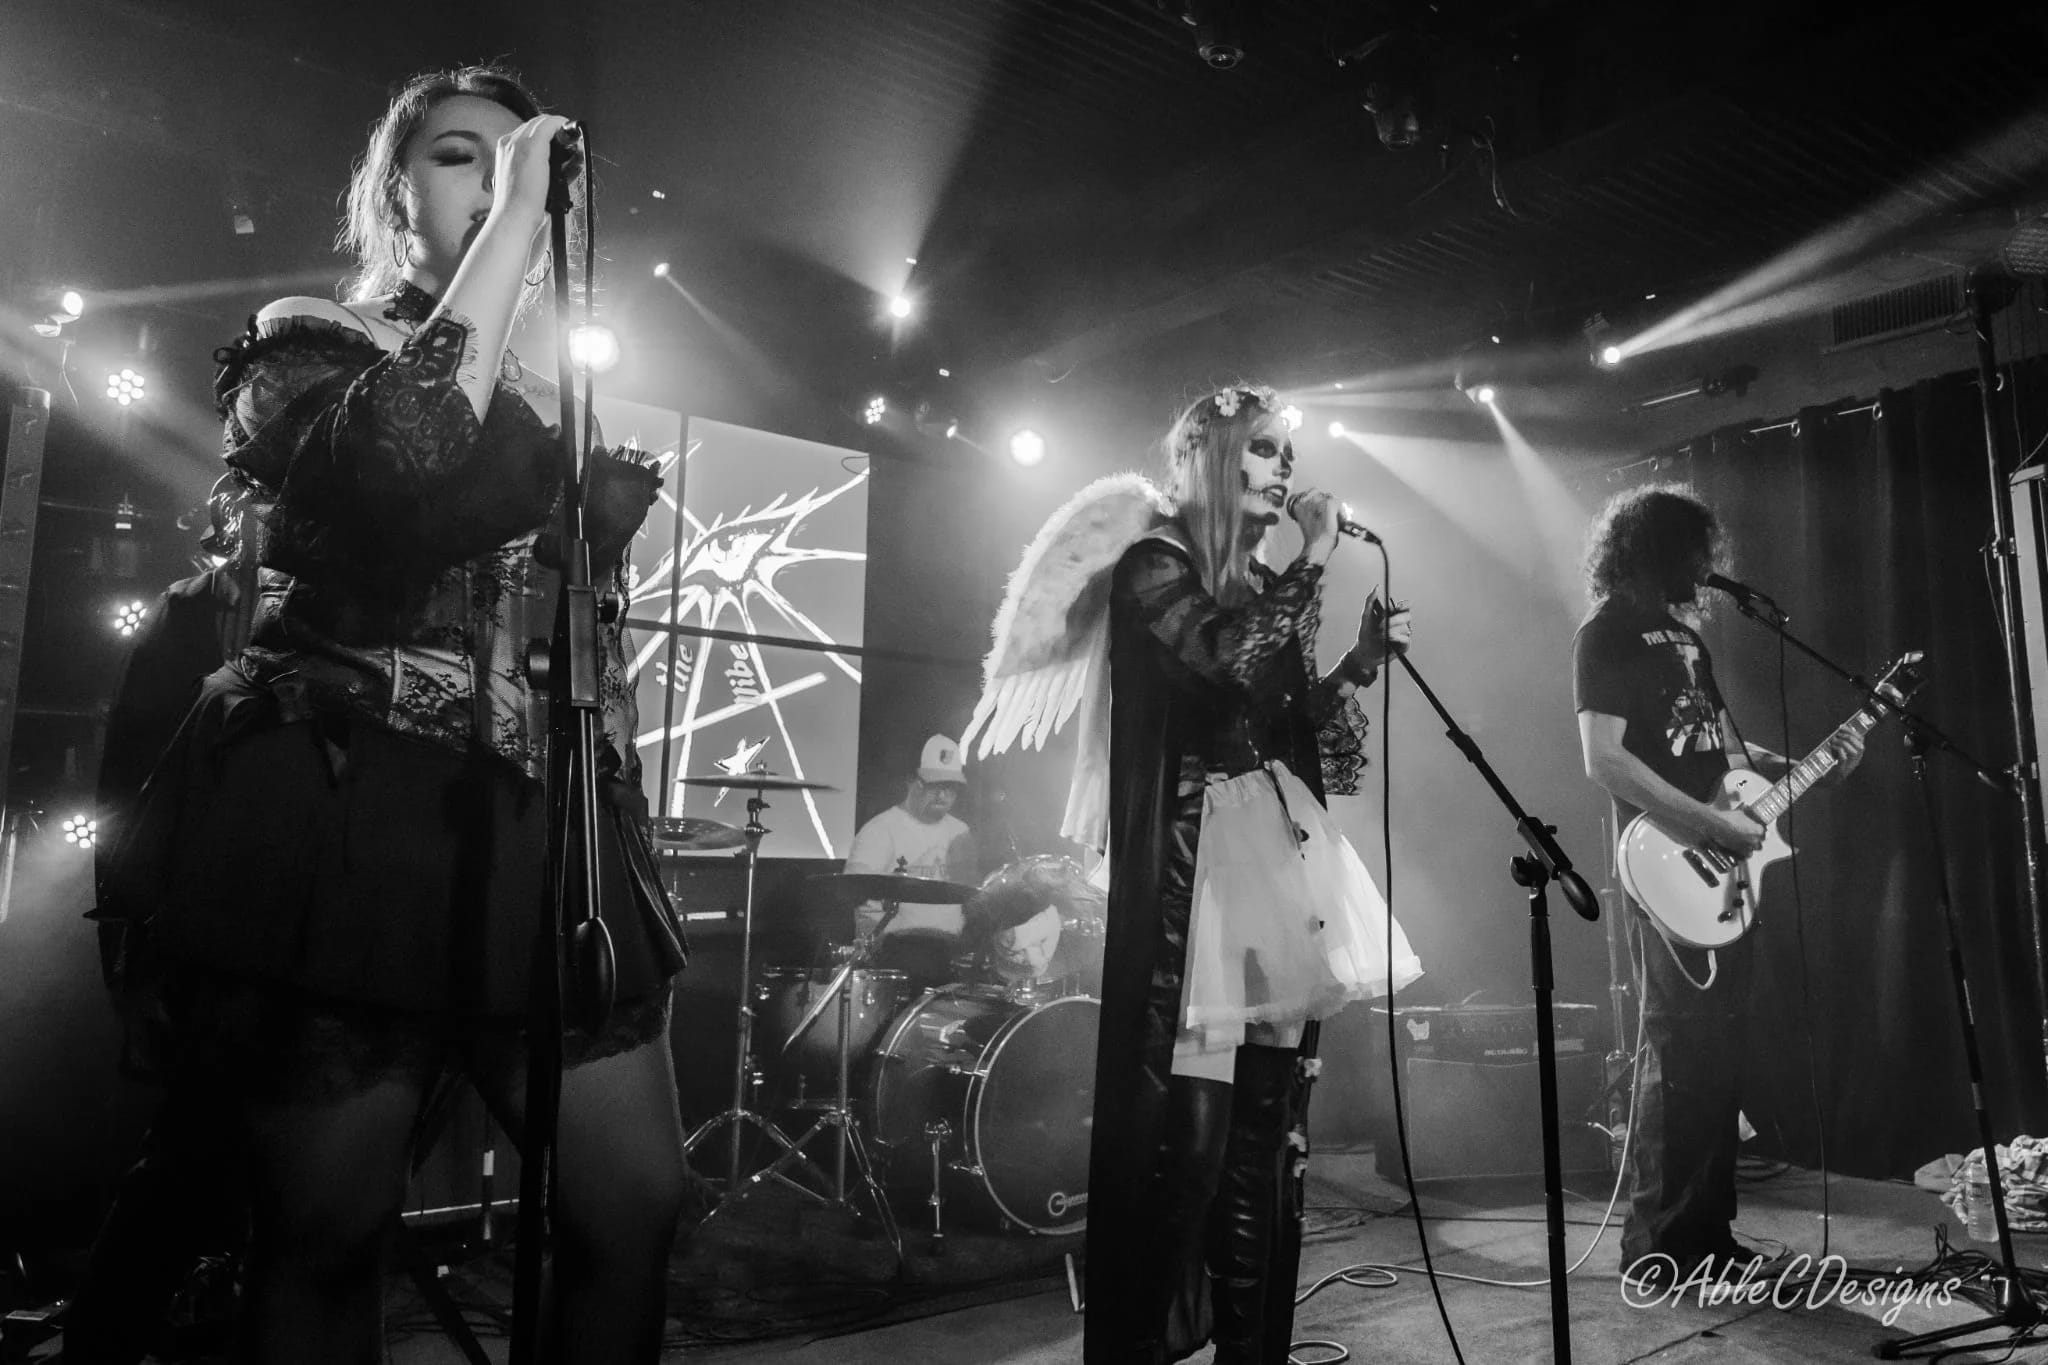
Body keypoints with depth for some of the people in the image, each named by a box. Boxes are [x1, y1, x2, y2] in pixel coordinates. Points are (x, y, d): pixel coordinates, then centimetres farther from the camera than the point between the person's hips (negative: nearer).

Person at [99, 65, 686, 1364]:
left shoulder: (554, 404, 20)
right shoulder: (307, 343, 4)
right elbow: (404, 459, -23)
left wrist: (631, 842, 15)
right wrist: (514, 222, -15)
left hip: (532, 833, 5)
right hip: (347, 822, -5)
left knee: (640, 1199, 2)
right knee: (329, 1227, 4)